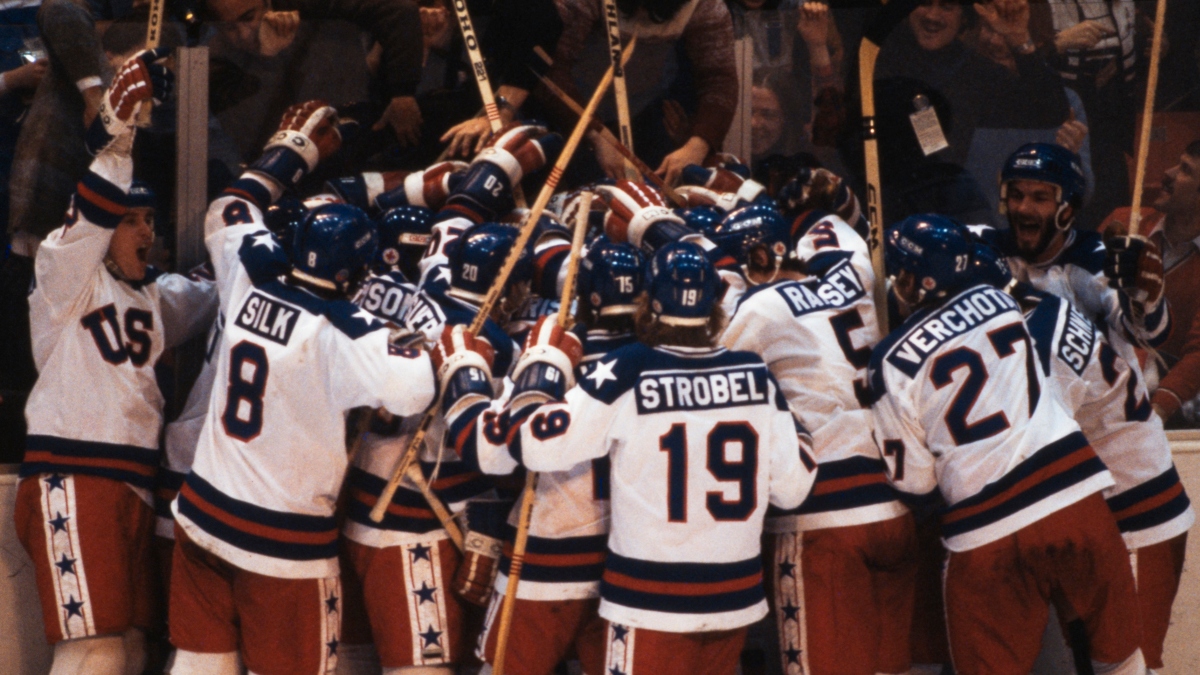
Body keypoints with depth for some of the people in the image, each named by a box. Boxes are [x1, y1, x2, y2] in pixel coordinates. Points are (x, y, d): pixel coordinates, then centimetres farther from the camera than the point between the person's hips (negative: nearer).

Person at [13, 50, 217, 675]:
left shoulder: (156, 295, 21)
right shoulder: (66, 276, 1)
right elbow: (90, 215, -15)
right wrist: (116, 135, -30)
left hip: (133, 481, 8)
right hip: (71, 477, -8)